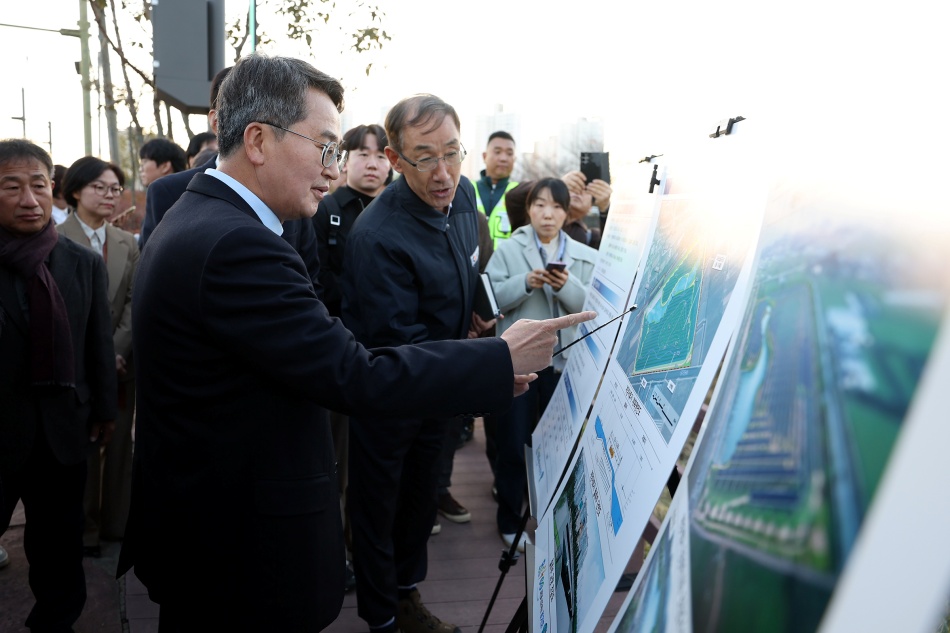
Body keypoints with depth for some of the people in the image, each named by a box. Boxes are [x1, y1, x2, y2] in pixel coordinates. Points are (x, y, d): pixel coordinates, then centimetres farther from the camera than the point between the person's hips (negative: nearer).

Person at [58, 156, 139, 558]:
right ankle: (84, 530, 16)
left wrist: (118, 351, -9)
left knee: (119, 445, 9)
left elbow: (134, 303, 4)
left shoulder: (127, 244, 9)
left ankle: (116, 522, 22)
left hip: (120, 363, 4)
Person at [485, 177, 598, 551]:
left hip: (564, 360, 2)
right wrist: (526, 283, -22)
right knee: (513, 443, 6)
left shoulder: (584, 257, 5)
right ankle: (510, 520, 22)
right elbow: (491, 299, -8)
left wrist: (567, 286, -21)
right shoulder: (507, 250, 1)